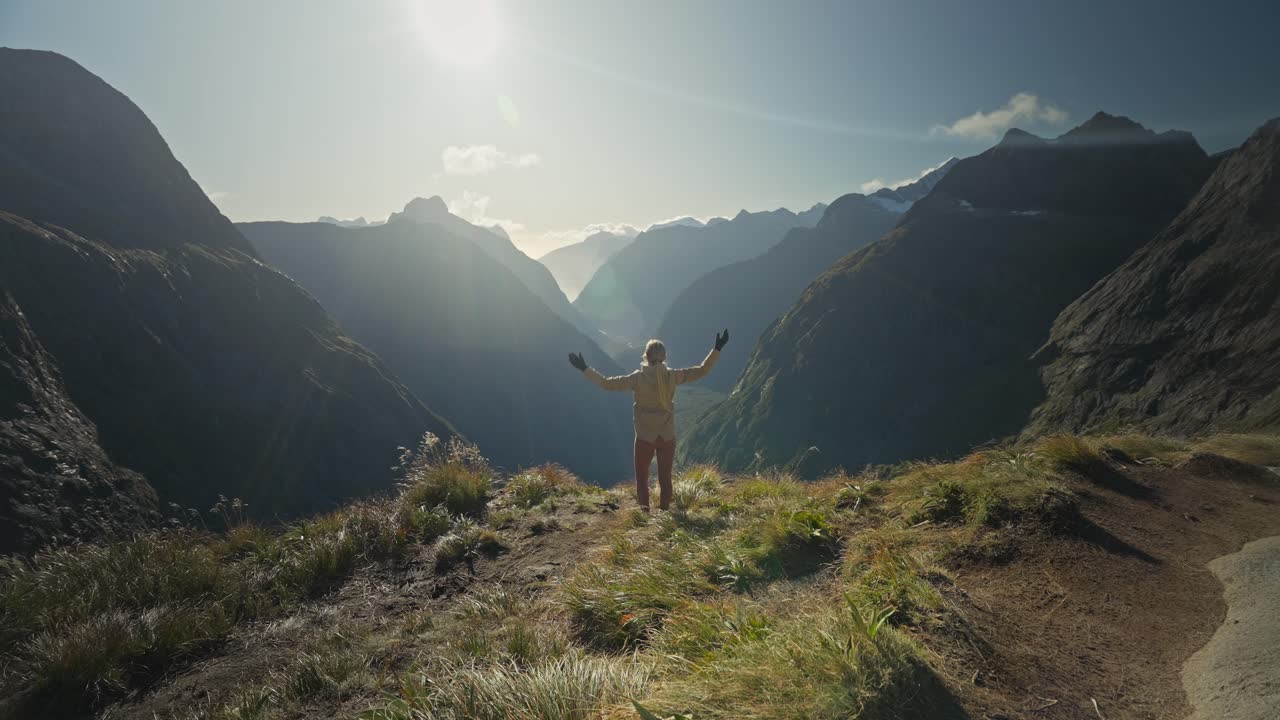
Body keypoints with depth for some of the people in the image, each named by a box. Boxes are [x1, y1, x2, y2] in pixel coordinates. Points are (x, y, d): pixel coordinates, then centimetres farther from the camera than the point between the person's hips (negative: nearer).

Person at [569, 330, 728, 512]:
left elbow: (607, 383, -14)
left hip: (645, 437, -2)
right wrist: (717, 349, 3)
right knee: (665, 478, 17)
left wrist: (585, 369, -7)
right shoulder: (672, 376, -9)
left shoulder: (638, 378, -15)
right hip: (668, 437, 2)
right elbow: (702, 371, -3)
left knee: (642, 478, 13)